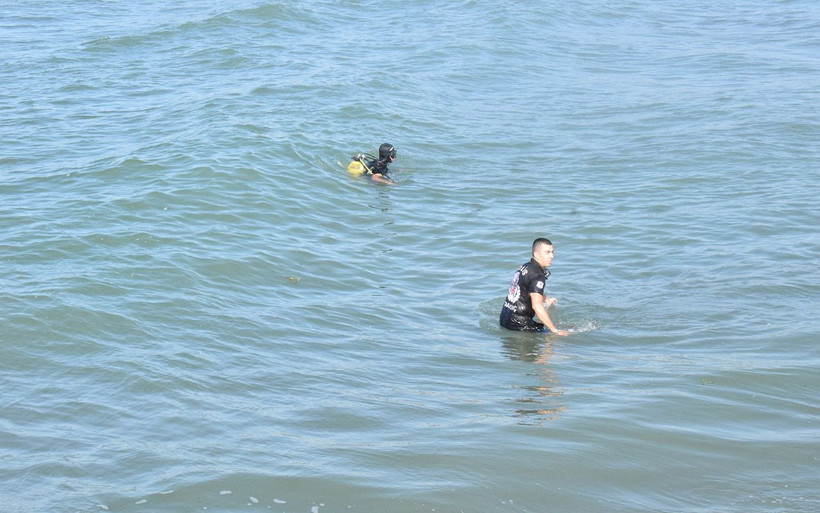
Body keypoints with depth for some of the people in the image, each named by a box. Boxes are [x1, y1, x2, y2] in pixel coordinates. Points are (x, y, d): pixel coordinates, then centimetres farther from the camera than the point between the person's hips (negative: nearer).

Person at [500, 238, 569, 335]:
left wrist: (546, 299, 47)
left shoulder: (525, 267, 12)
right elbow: (536, 305, -31)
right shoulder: (537, 276, -19)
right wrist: (555, 330, -30)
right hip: (518, 323, -10)